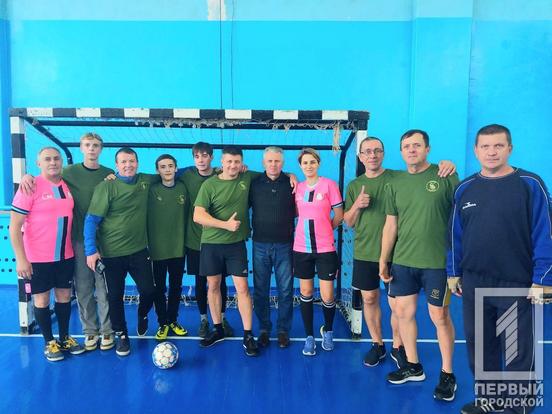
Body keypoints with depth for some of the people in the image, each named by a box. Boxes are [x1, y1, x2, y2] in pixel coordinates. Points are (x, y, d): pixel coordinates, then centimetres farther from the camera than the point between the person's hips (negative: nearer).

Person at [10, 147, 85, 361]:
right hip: (38, 258, -4)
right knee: (41, 299, 8)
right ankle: (49, 342, 24)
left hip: (66, 255, 5)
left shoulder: (68, 186, 2)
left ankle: (64, 338, 29)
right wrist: (21, 258, -15)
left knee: (64, 295, 13)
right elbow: (14, 226, -12)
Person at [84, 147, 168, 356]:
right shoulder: (106, 186, -10)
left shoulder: (146, 182, 3)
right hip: (111, 253, -3)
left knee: (149, 290, 2)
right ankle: (122, 336, 29)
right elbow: (91, 220, -10)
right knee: (115, 296, 8)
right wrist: (91, 250, -15)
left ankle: (142, 315, 36)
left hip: (139, 250, 3)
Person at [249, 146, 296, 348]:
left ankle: (283, 330, 20)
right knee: (260, 290, 8)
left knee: (286, 290, 5)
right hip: (260, 244, 1)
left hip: (284, 244, -1)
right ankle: (264, 329, 23)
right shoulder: (254, 183, 3)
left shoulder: (291, 184, 1)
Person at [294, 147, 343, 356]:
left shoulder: (329, 184, -4)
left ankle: (328, 330, 30)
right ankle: (309, 337, 24)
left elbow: (339, 216, 2)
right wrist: (310, 229, 5)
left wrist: (322, 229, 7)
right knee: (306, 293, 9)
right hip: (301, 248, 3)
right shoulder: (298, 187, 6)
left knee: (327, 296, 1)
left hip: (325, 248, -3)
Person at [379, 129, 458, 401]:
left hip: (437, 261, -4)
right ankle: (413, 367, 30)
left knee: (440, 317, 5)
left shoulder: (445, 176, -5)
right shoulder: (395, 184, 7)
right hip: (402, 261, 4)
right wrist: (383, 260, 8)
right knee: (403, 313, 11)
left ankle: (447, 375, 24)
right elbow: (390, 225, 10)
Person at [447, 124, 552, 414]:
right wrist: (454, 273, 8)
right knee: (480, 346, 16)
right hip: (474, 284, 4)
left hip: (517, 285, -3)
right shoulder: (465, 189, 4)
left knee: (519, 351, 10)